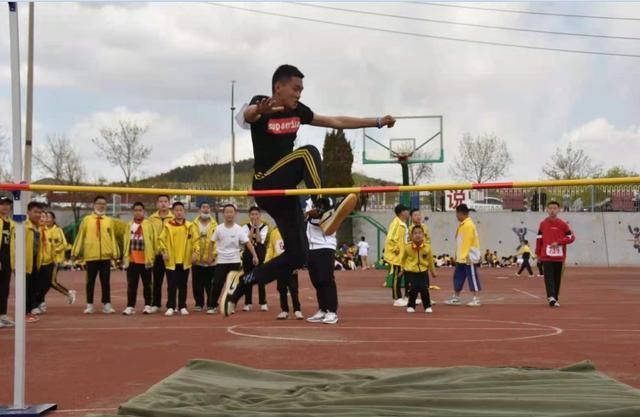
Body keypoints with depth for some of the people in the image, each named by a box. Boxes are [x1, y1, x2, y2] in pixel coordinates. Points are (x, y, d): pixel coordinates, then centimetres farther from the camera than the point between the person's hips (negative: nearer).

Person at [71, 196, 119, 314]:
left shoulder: (109, 221, 9)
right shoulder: (87, 219, 4)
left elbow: (112, 237, 8)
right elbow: (80, 236, 2)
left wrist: (115, 253, 3)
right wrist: (75, 252, -2)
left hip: (106, 256, 1)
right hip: (91, 256, -1)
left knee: (106, 281, 4)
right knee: (90, 281, 6)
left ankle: (106, 305, 9)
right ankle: (90, 305, 14)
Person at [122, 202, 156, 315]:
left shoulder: (149, 225, -4)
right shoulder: (129, 225, 8)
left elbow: (153, 241, -6)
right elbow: (126, 241, 8)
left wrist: (151, 257, -10)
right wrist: (125, 257, 3)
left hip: (145, 260, -3)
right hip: (132, 260, 3)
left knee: (146, 284, 7)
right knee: (131, 284, 5)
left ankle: (147, 305, 16)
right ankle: (130, 306, 9)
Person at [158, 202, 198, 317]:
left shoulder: (189, 226, 3)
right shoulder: (168, 225, 0)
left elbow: (195, 239, 4)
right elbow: (161, 239, -1)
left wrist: (195, 252, -5)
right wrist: (164, 251, -10)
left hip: (185, 260, 1)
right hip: (171, 261, -1)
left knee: (183, 285, 9)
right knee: (172, 285, -1)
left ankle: (182, 306, 16)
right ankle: (171, 307, 5)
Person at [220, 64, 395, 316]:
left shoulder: (298, 111, 7)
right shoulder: (262, 105, -12)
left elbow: (337, 122, 15)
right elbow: (247, 115, -38)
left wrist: (378, 122, 14)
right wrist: (258, 111, -63)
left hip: (284, 190, 7)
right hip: (266, 185, -7)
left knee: (298, 255, 3)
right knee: (308, 153, -27)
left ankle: (241, 283, 14)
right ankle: (323, 211, -38)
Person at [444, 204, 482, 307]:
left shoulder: (468, 225, -16)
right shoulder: (462, 225, 14)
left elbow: (467, 242, -21)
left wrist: (464, 256, -24)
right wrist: (458, 256, 17)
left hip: (469, 257, -10)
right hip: (461, 258, 10)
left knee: (473, 278, -4)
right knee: (458, 277, 13)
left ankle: (476, 299, 1)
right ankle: (456, 298, 20)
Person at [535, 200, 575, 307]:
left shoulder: (562, 224, -1)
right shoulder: (543, 224, 5)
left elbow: (572, 237, -1)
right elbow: (539, 239, 12)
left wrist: (558, 242, -12)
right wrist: (537, 253, 12)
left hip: (559, 256, 0)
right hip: (546, 256, 0)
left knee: (557, 278, 6)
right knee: (549, 277, -11)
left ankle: (555, 298, 16)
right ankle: (551, 297, -20)